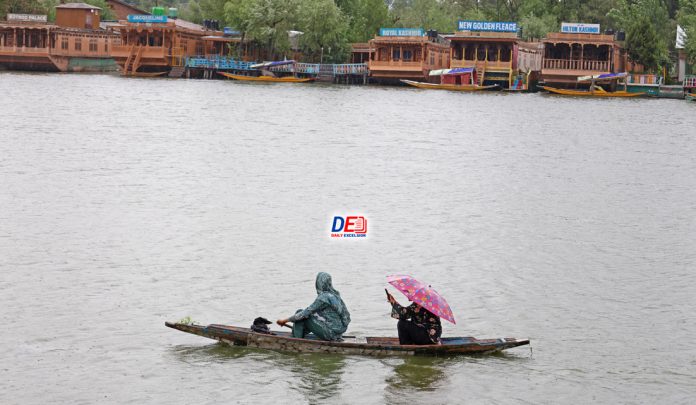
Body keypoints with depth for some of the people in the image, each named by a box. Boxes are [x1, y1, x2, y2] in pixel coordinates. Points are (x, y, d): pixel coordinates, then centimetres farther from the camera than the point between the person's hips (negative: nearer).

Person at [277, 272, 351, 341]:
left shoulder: (323, 297, -16)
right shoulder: (333, 294, 11)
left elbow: (306, 313, -16)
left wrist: (286, 320, -9)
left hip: (330, 333, -9)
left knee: (299, 313, -4)